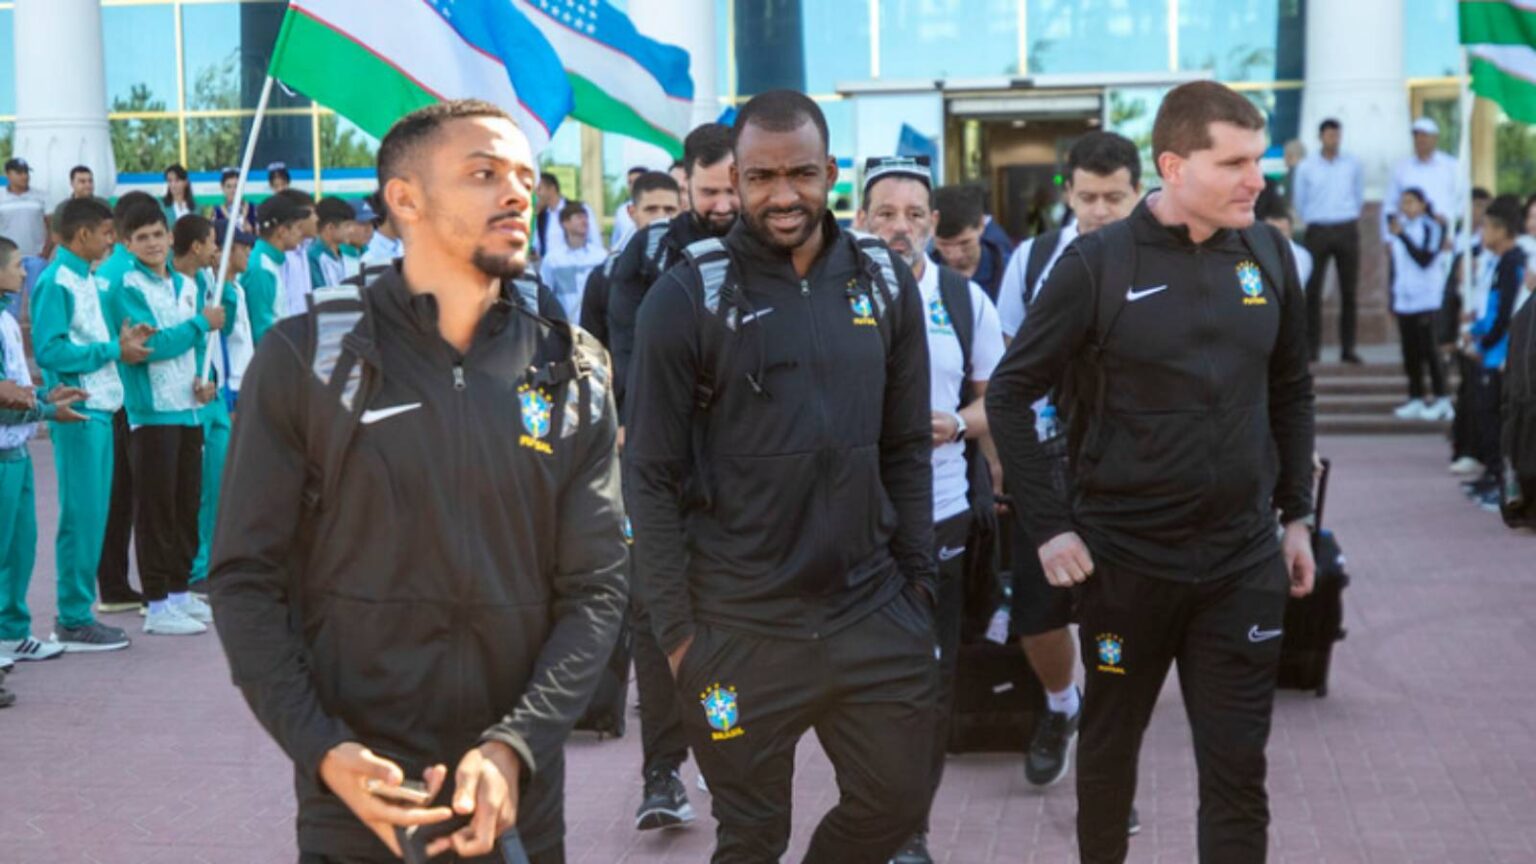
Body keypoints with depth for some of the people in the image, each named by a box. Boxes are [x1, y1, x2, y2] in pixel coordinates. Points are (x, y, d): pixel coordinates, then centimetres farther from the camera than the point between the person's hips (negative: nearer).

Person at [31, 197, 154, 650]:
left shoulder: (86, 280, 17)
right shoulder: (56, 282, -11)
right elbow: (50, 350, -19)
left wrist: (124, 339, 2)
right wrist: (114, 350, -14)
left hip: (101, 409, 9)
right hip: (78, 413, -9)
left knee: (95, 514, 12)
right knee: (82, 515, -6)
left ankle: (85, 609, 19)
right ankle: (73, 620, 0)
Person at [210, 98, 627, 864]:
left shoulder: (569, 374, 4)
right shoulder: (306, 361, -3)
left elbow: (596, 587, -1)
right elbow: (246, 577, -4)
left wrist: (515, 749, -15)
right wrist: (322, 751, -16)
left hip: (520, 801, 3)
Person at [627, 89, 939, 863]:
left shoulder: (885, 282, 5)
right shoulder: (686, 297, -7)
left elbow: (907, 448, 11)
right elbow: (652, 477, -6)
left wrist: (918, 578, 7)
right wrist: (676, 627, -9)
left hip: (874, 609, 4)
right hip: (739, 626, -3)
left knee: (899, 797, 12)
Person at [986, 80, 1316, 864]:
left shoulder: (1268, 255, 1)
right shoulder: (1099, 263, -11)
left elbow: (1291, 391, 13)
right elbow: (1009, 393, -6)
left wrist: (1296, 512, 10)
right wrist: (1049, 525, -10)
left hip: (1244, 562, 2)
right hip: (1124, 558, -2)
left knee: (1237, 766, 4)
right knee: (1110, 740, 16)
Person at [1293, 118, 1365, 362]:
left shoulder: (1352, 164, 5)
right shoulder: (1306, 167, 2)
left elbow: (1359, 195, 14)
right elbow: (1300, 200, 10)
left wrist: (1349, 218, 13)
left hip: (1347, 230, 1)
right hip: (1317, 230, -1)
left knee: (1349, 290, 1)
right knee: (1312, 289, -4)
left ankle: (1348, 346, 6)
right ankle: (1312, 346, 1)